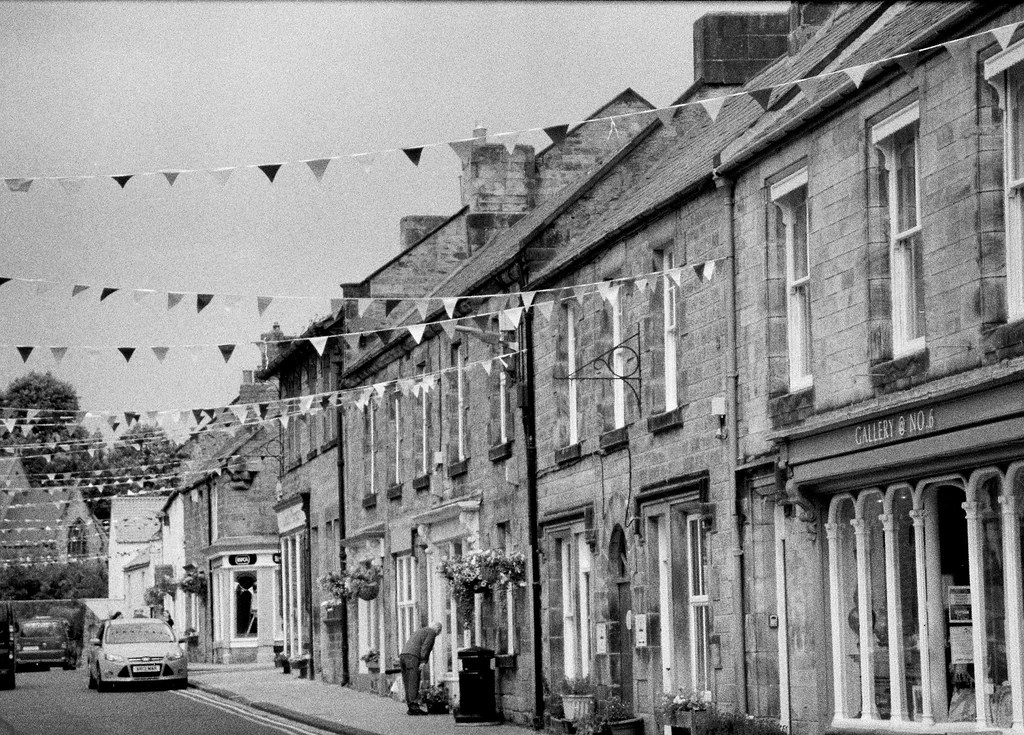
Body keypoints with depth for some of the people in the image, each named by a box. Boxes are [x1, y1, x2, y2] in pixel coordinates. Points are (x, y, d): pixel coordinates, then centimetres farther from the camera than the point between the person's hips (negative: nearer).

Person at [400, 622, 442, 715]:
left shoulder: (420, 631, 32)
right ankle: (414, 707, -20)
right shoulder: (432, 633, 6)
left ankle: (410, 708, 4)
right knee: (414, 683, -13)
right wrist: (423, 661, -13)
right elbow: (425, 647, -8)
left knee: (408, 684, 6)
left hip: (403, 655, 8)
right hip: (413, 656, -8)